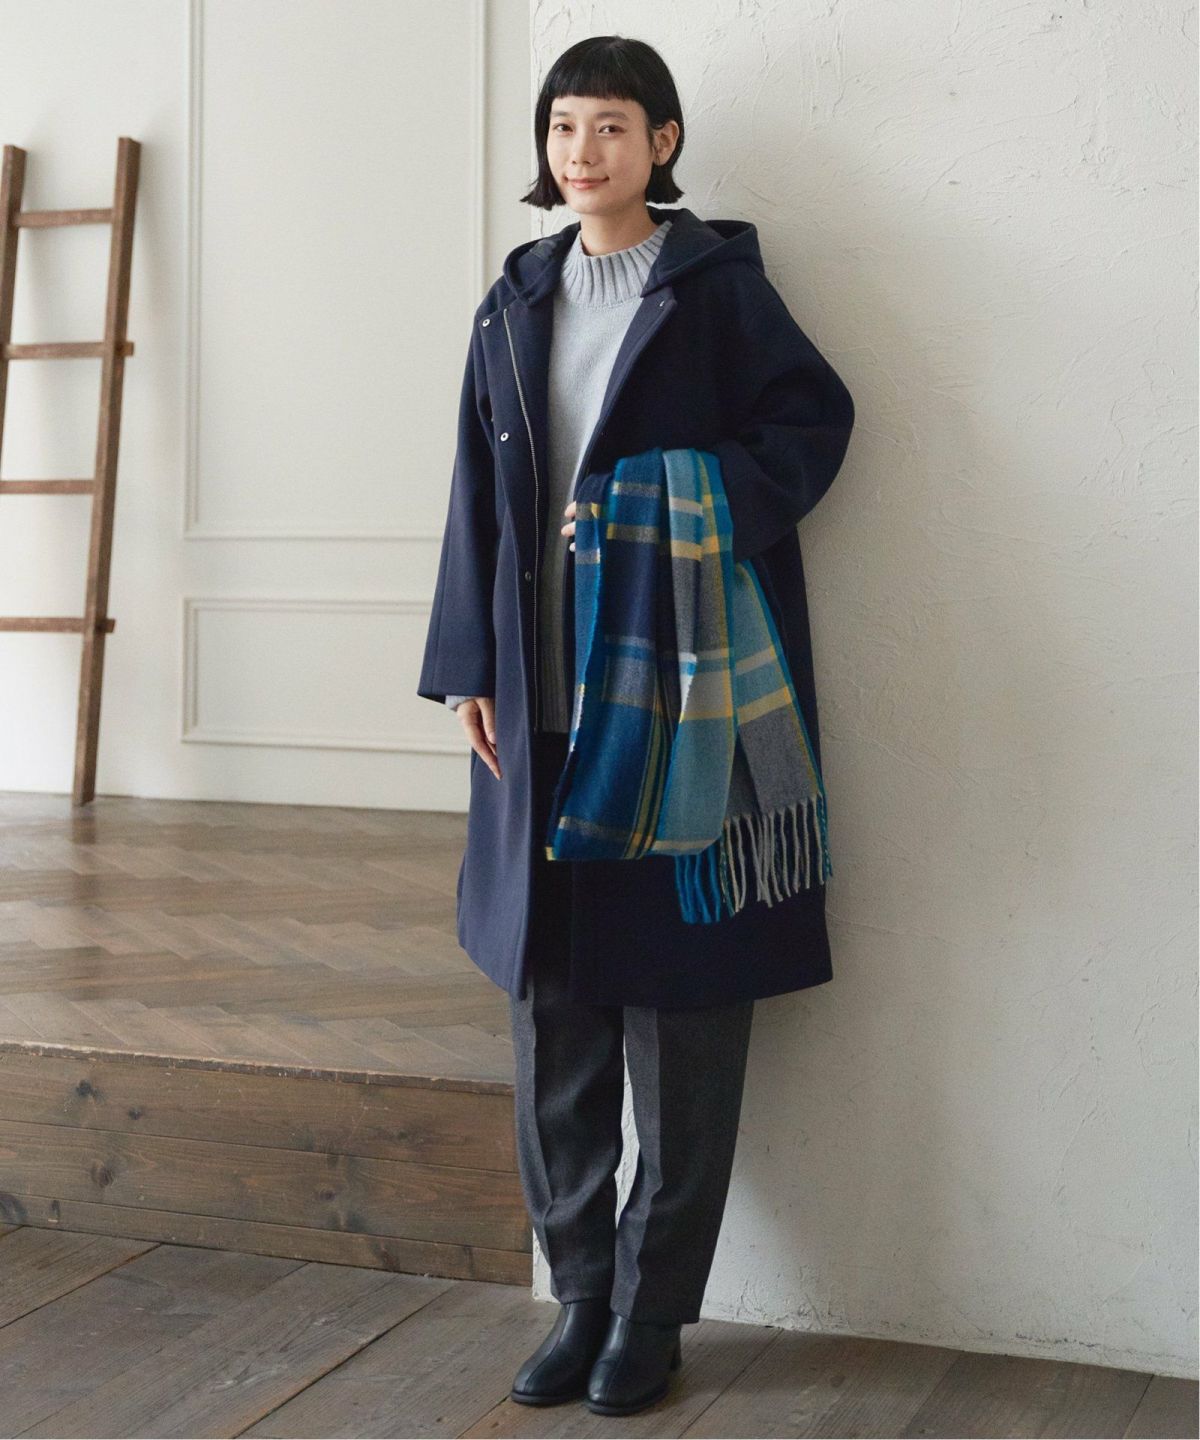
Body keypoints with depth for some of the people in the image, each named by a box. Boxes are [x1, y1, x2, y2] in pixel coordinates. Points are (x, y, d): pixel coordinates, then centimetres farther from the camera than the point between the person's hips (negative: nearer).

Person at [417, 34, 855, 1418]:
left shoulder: (718, 285, 1)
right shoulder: (516, 302, 13)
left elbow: (815, 417, -3)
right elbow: (480, 501, 12)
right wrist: (472, 670, 6)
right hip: (543, 702, 5)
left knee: (681, 1017, 1)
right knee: (552, 1019, 7)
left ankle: (649, 1313, 14)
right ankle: (579, 1296, 20)